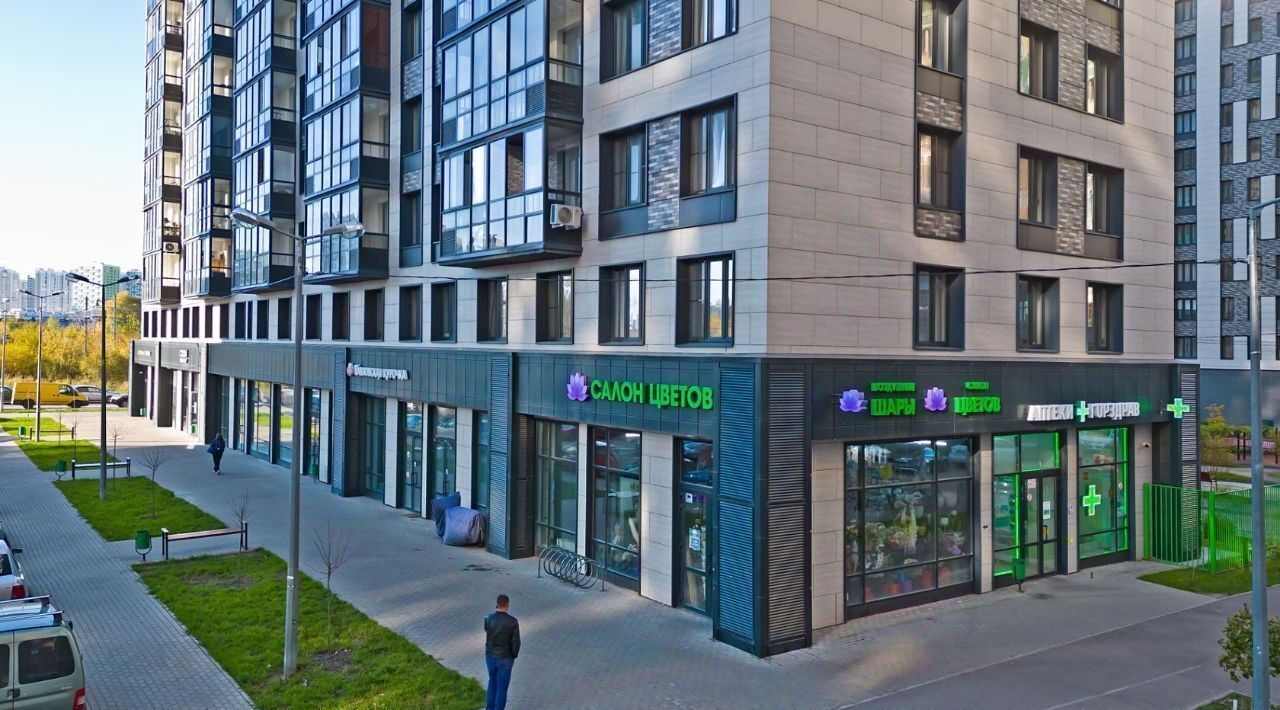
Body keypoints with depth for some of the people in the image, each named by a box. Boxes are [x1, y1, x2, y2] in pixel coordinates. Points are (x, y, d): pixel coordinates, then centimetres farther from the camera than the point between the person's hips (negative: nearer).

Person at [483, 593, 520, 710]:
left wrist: (496, 611, 3)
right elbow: (516, 642, -15)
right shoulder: (512, 621, -20)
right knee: (502, 686, 10)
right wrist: (514, 656, 5)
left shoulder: (488, 618, -12)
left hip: (490, 656, 4)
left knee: (493, 681, 25)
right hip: (505, 658, -4)